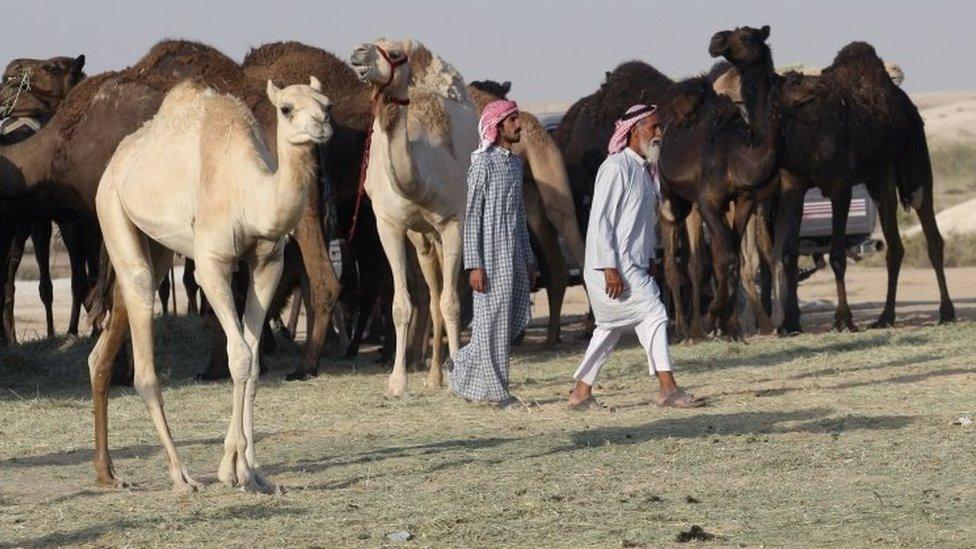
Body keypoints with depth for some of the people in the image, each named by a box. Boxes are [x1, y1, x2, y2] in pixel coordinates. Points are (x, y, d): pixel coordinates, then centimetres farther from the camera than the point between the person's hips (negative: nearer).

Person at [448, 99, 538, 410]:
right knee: (494, 320, -3)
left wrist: (528, 259, 18)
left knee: (517, 318, 7)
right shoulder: (483, 163, -10)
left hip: (515, 255, 8)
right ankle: (497, 391, 3)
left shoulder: (514, 163, 15)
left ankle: (463, 365, 21)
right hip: (492, 255, -8)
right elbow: (471, 216, -12)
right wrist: (474, 265, -17)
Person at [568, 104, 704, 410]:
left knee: (611, 328, 11)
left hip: (634, 266, 10)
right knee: (652, 314, -13)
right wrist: (609, 268, -22)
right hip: (614, 266, -10)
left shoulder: (644, 170, 15)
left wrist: (649, 259, 20)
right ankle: (667, 389, -12)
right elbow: (600, 220, -18)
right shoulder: (617, 168, -14)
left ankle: (581, 393, 17)